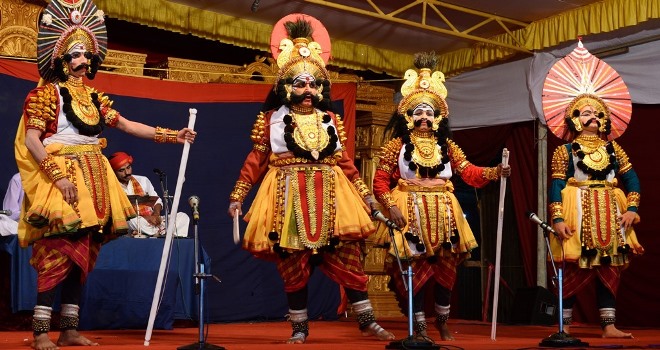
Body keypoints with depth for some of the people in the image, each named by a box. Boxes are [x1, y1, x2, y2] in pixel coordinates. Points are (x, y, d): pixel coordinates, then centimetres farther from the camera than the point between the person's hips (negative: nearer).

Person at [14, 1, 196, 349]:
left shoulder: (94, 97, 16)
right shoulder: (47, 93, -3)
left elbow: (126, 125, 18)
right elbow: (31, 140, -10)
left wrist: (171, 135, 12)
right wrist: (58, 177, -19)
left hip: (93, 179, 7)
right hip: (61, 175, -7)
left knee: (81, 254, 5)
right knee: (57, 252, -13)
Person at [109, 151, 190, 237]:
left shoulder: (143, 180, 13)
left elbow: (157, 200, 17)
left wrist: (156, 214, -7)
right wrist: (145, 218, -22)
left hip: (152, 220, 5)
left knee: (183, 216, -15)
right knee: (132, 221, -39)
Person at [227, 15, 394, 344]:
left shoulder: (331, 120, 13)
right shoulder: (272, 120, 4)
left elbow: (343, 161, 16)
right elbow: (255, 161, 3)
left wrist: (364, 193, 13)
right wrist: (237, 196, -1)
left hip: (331, 197, 2)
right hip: (289, 198, -2)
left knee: (348, 258, -1)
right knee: (293, 264, 1)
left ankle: (366, 320, 7)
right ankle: (299, 327, 13)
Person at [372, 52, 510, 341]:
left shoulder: (447, 146, 11)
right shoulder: (397, 146, 1)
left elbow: (468, 172, 0)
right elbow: (380, 181, -5)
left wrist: (495, 172, -15)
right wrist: (391, 207, -17)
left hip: (442, 213, 3)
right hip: (409, 212, -3)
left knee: (445, 269, 6)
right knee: (415, 271, -2)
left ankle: (443, 323, 22)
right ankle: (419, 326, 10)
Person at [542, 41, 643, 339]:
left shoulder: (613, 149, 14)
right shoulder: (565, 150, 2)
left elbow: (631, 179, 9)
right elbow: (556, 185, -5)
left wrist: (631, 208, -5)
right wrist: (558, 218, -15)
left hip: (609, 215, 4)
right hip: (578, 214, -4)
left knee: (609, 271, 4)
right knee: (574, 271, -4)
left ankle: (609, 326, 7)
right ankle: (565, 327, 2)